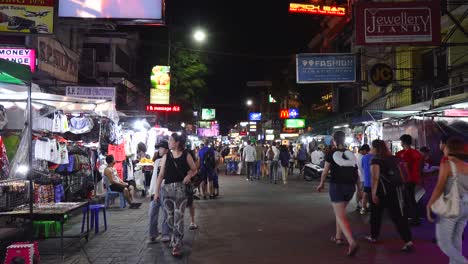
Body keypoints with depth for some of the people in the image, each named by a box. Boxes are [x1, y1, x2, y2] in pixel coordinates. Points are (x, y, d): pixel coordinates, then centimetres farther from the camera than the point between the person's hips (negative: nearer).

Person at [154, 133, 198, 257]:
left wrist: (189, 175, -11)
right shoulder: (166, 156, 3)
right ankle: (174, 240, 31)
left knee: (178, 218, -5)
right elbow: (161, 175, 4)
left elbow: (194, 170, 10)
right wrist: (157, 191, 2)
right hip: (167, 189, 3)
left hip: (181, 189, -3)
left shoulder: (186, 156, -3)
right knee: (170, 218, 10)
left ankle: (177, 246, 3)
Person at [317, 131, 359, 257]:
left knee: (341, 216, -7)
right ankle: (338, 237, 30)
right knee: (340, 212, 24)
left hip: (336, 186, -5)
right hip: (350, 187, 5)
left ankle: (352, 242, -23)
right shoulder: (351, 154, 8)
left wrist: (321, 184, 14)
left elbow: (325, 172, -1)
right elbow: (356, 173, 6)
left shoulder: (331, 154, -4)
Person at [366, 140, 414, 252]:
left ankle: (373, 236, 27)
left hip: (382, 191, -5)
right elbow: (400, 174, 14)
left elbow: (375, 178, -18)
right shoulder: (393, 158, 11)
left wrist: (373, 193, -19)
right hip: (397, 190, 5)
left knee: (376, 214, 15)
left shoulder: (376, 160, -8)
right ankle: (408, 241, -11)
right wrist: (401, 186, 21)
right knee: (399, 216, 0)